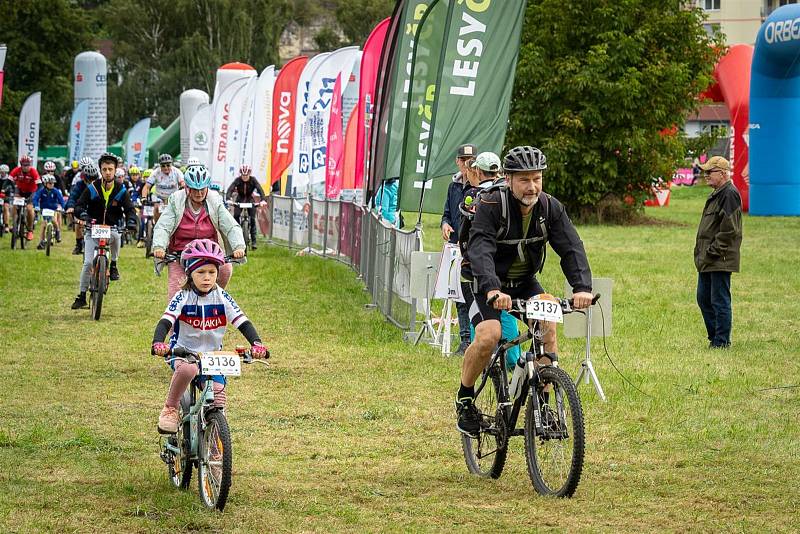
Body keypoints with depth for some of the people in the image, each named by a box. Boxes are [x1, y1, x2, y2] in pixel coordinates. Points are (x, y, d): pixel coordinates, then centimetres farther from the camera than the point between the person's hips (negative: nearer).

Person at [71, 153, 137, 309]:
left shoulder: (121, 190, -3)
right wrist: (84, 216, -31)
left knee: (115, 236, -36)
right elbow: (78, 206, -9)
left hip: (112, 227, 0)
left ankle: (113, 265, -8)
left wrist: (131, 221, -27)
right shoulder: (92, 189, -6)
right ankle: (81, 296, 0)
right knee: (88, 263, -12)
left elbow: (129, 209, -5)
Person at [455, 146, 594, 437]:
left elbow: (571, 247, -23)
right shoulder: (491, 205, -26)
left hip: (525, 281, 4)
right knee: (489, 335, -26)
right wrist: (492, 289, -57)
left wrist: (582, 287, -40)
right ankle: (465, 398, -3)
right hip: (487, 282, -4)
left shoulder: (550, 207, -13)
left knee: (548, 325, -18)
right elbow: (481, 251, -39)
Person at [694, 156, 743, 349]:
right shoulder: (716, 194, 18)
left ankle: (721, 341, 0)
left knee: (720, 301, -5)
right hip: (707, 260, 11)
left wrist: (713, 252, -18)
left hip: (720, 260, -11)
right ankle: (714, 337, 22)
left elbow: (729, 230, -20)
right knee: (703, 299, 14)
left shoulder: (729, 195, -14)